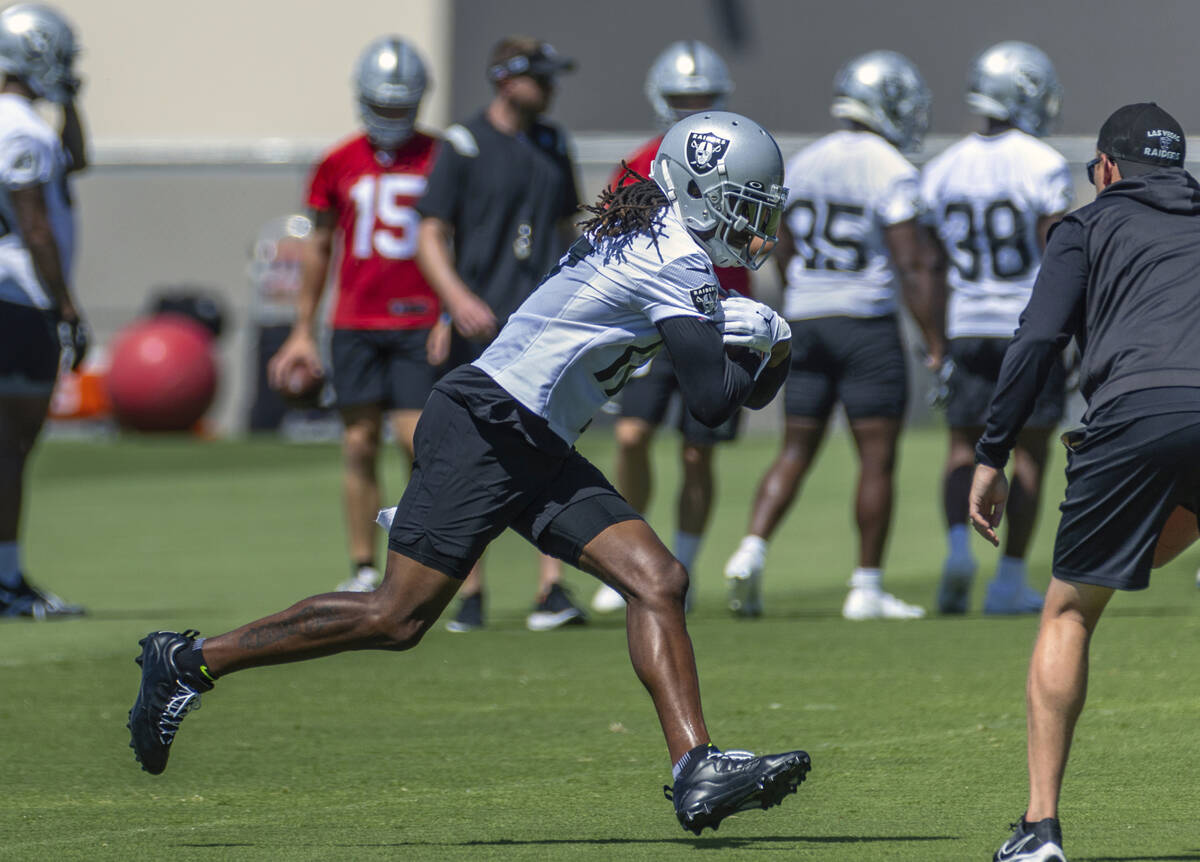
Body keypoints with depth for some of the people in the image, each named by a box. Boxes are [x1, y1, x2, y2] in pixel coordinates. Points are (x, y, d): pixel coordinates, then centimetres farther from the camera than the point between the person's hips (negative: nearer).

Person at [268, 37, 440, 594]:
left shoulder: (440, 159, 1)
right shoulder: (339, 165, 6)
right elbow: (319, 248, 15)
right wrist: (303, 331, 15)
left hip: (420, 322, -2)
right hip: (355, 324, 2)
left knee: (418, 439, -11)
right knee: (359, 444, 1)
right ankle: (363, 570, 6)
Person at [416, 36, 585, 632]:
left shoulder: (552, 146, 13)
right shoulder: (463, 146, -3)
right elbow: (430, 237, -5)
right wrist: (457, 299, -20)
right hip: (479, 323, -3)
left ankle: (551, 592, -14)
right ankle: (471, 594, 15)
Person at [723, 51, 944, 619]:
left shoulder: (801, 165, 10)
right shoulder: (891, 172, -10)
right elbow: (911, 265, -13)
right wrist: (934, 341, -9)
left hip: (804, 320, 6)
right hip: (866, 323, -6)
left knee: (797, 449, 11)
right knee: (877, 459, 1)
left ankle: (751, 551, -7)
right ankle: (867, 588, 2)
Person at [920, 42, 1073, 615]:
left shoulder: (942, 170, 5)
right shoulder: (1043, 166, -9)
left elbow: (931, 267, 7)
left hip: (967, 327, 3)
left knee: (965, 449, 11)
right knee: (1029, 454, 7)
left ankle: (958, 544, -14)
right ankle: (1010, 580, 6)